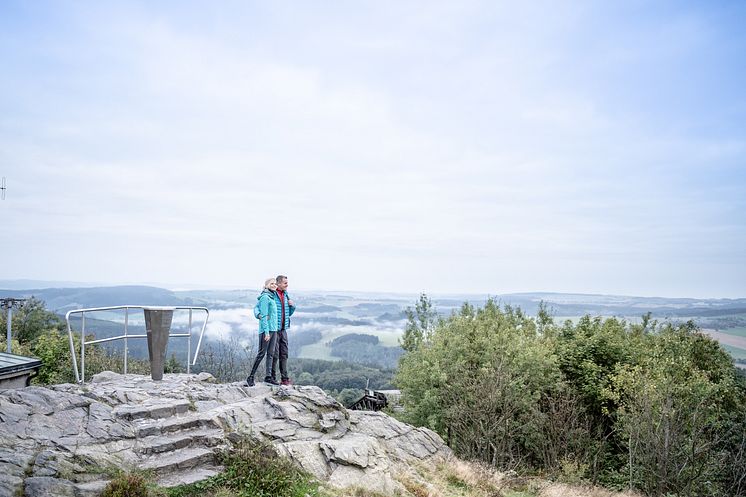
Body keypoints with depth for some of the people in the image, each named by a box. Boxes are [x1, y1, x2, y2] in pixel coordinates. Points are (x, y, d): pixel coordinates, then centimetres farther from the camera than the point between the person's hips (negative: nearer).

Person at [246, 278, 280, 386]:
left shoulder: (272, 297, 16)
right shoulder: (265, 297, -11)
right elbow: (264, 315, -15)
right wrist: (266, 331, -19)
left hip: (274, 329, 9)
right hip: (266, 329, -9)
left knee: (271, 353, 8)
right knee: (261, 353, -5)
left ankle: (268, 376, 11)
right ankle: (250, 377, 2)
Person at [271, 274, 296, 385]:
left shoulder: (286, 295, 14)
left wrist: (292, 306, 4)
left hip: (283, 329, 7)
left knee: (284, 355, 9)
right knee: (275, 355, -3)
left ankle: (285, 378, 16)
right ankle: (272, 379, 7)